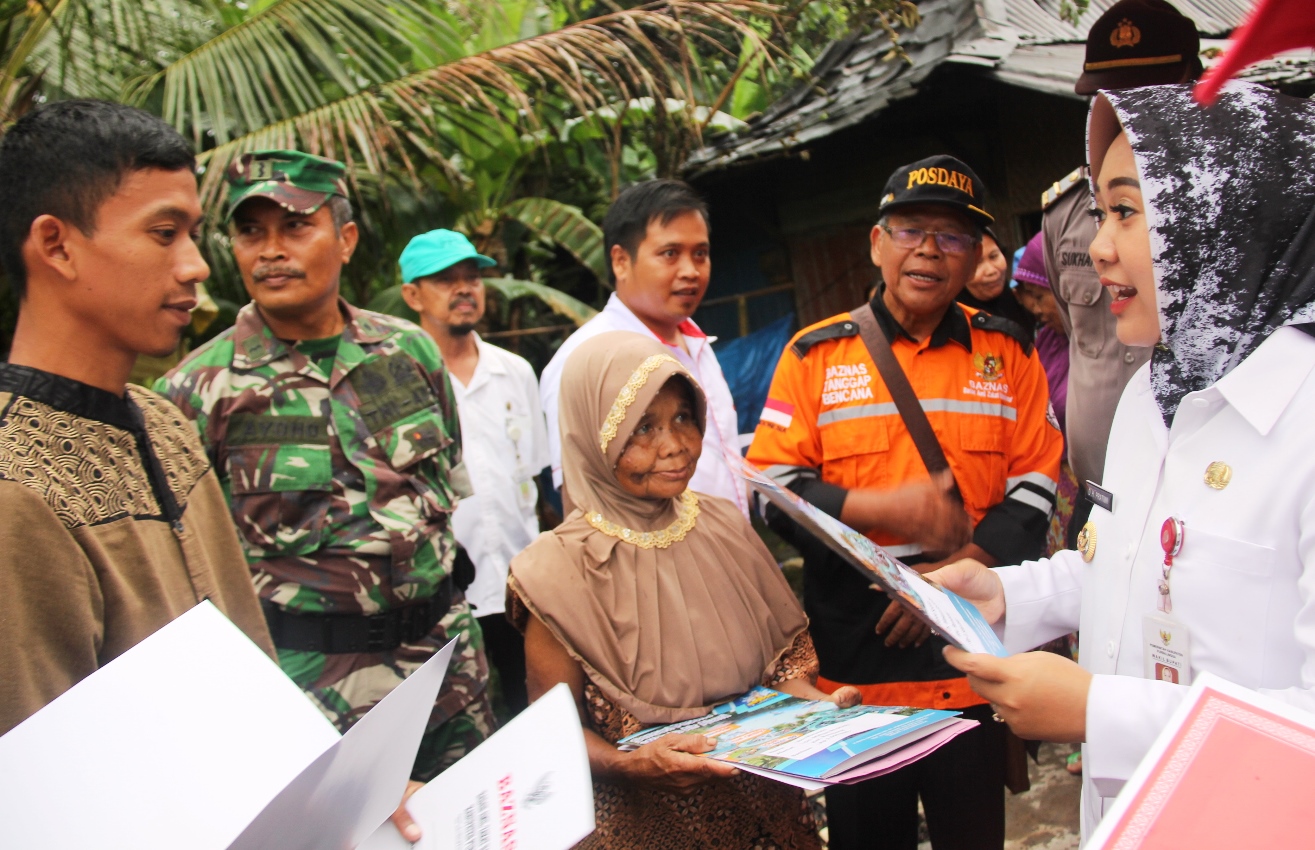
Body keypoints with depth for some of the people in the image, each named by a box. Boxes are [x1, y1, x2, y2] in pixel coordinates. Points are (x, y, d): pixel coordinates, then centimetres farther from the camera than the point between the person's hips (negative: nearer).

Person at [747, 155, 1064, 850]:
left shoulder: (1007, 353, 6)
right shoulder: (816, 354, 2)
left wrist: (956, 571, -12)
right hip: (850, 655, -1)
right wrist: (881, 510, -17)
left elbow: (1034, 487, 2)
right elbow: (770, 483, -2)